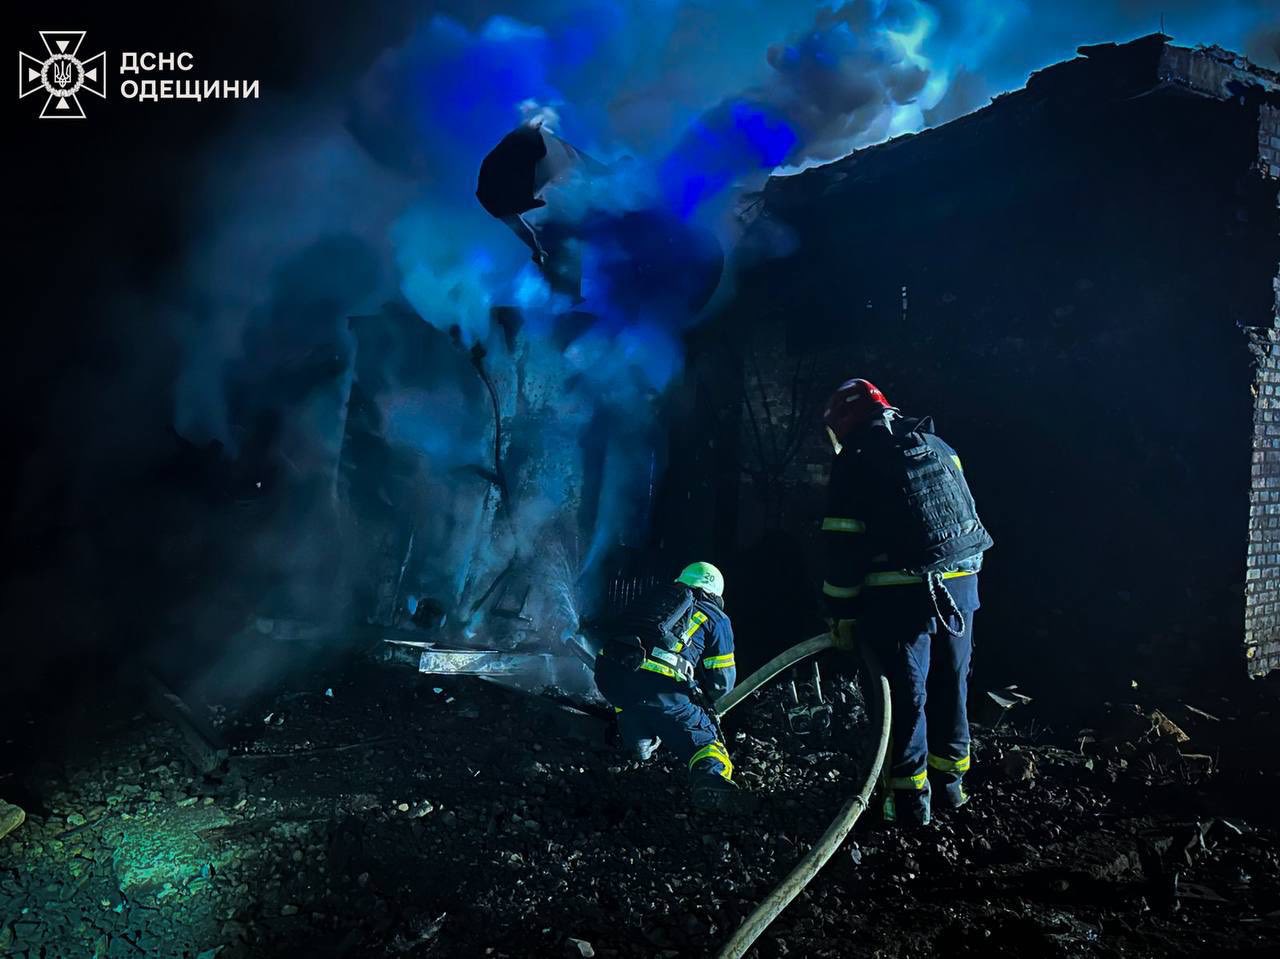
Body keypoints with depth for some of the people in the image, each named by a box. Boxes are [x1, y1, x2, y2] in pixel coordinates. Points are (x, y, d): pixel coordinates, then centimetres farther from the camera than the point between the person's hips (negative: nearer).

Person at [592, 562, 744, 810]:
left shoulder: (656, 594, 32)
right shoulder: (716, 619, 21)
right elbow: (721, 682, 16)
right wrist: (703, 700, 39)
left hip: (607, 670, 4)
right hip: (658, 684, -4)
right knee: (703, 741, 3)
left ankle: (638, 744, 30)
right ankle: (712, 774, -24)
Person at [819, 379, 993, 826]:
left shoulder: (854, 461, -4)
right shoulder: (937, 446, 15)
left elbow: (841, 545, -7)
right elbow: (966, 513, 17)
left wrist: (842, 614, -1)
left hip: (902, 594, -6)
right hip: (959, 586, 6)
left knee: (905, 693, 3)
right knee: (950, 686, 17)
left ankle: (910, 797, 8)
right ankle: (950, 781, 28)